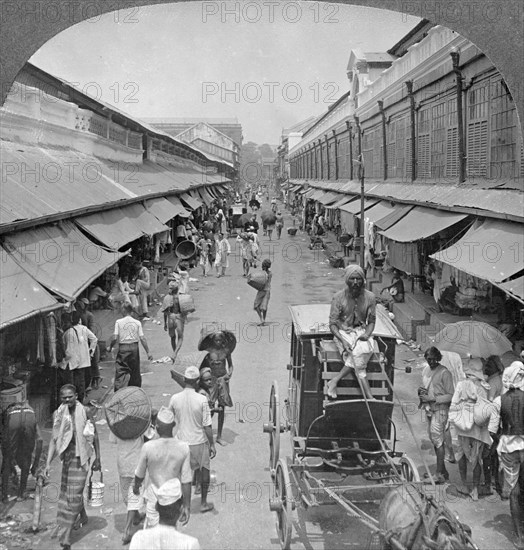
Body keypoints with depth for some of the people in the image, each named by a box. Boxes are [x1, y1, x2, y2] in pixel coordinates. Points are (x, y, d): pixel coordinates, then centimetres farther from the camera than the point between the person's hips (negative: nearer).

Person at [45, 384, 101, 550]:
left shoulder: (85, 412, -8)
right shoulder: (58, 414, 1)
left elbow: (94, 437, 0)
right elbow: (54, 439, 3)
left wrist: (97, 459, 2)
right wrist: (48, 462, -4)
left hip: (81, 457, -4)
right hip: (67, 456, 5)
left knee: (74, 494, -6)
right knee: (66, 492, 17)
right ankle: (82, 517, 43)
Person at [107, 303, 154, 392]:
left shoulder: (118, 322, -4)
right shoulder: (137, 323, 1)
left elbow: (115, 338, -9)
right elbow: (142, 339, -2)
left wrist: (110, 347, 9)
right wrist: (148, 352, 2)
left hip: (123, 348, -2)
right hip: (134, 347, 2)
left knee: (121, 371, -3)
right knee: (135, 371, 14)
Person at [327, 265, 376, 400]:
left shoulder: (369, 297, -1)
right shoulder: (338, 297, -8)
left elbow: (371, 321, 7)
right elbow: (332, 324, -6)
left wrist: (367, 333, -15)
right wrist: (343, 340, -22)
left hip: (362, 332, 2)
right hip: (343, 332, -2)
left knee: (364, 350, -33)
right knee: (357, 358, -30)